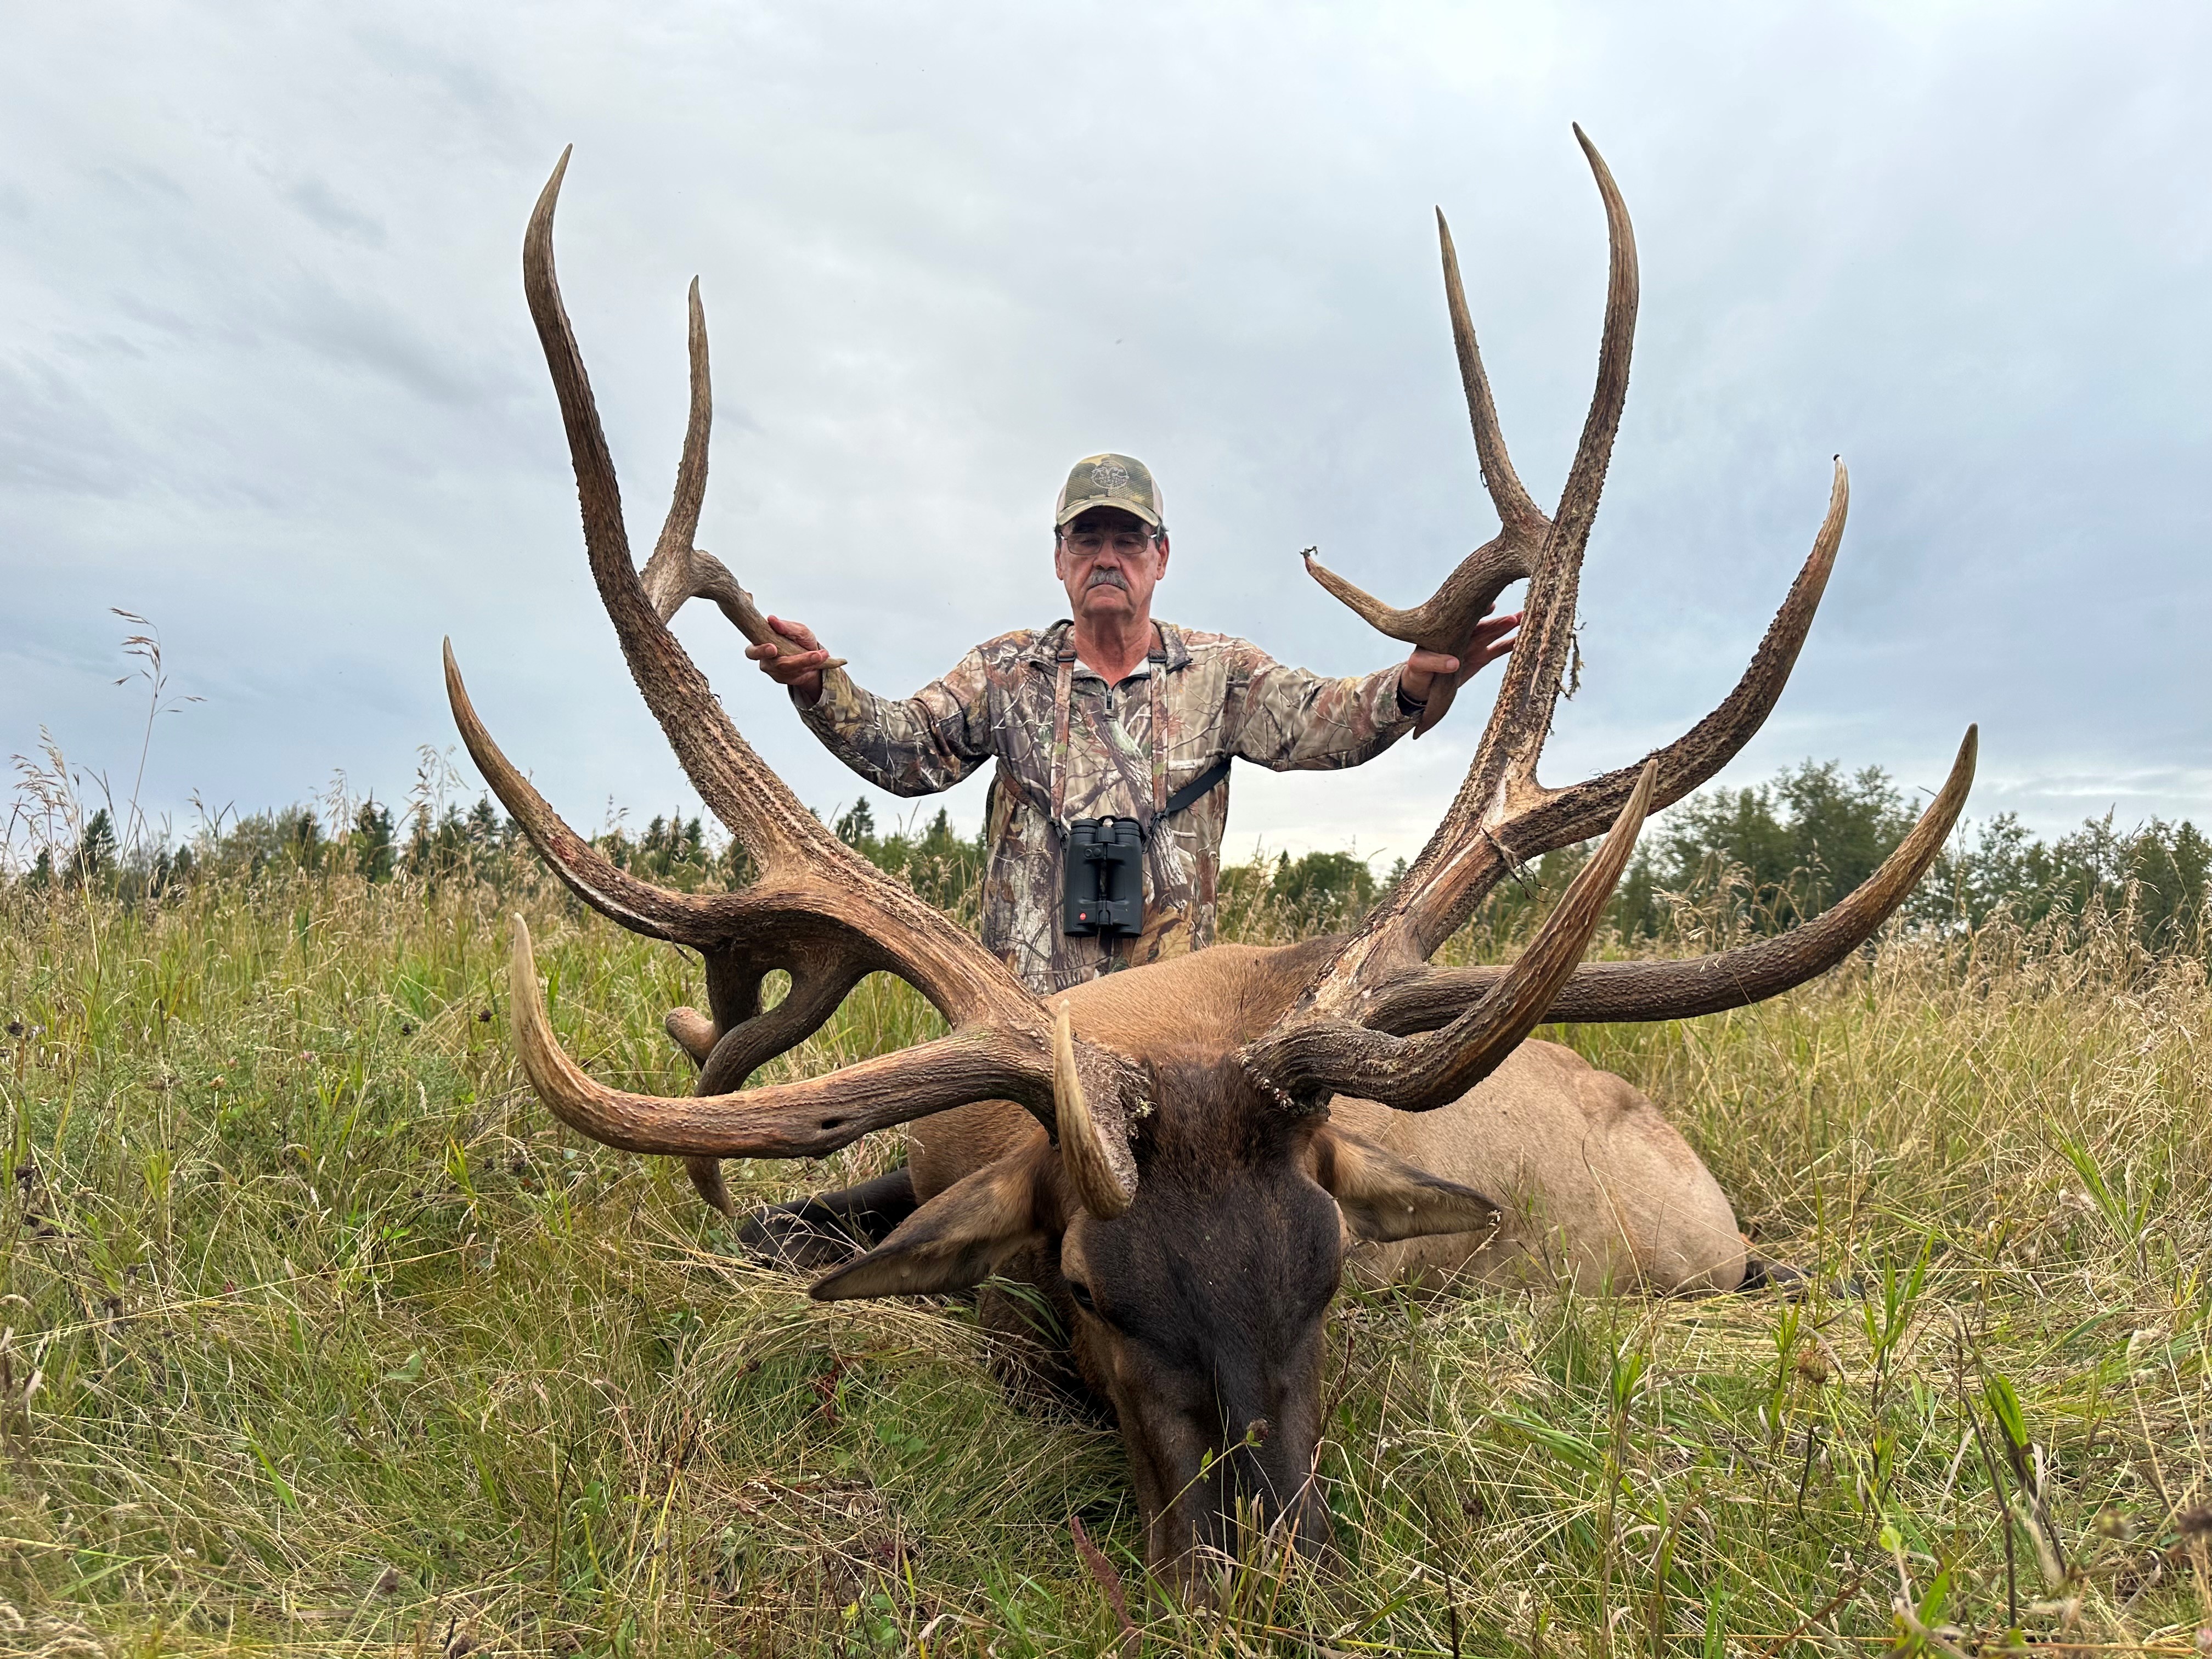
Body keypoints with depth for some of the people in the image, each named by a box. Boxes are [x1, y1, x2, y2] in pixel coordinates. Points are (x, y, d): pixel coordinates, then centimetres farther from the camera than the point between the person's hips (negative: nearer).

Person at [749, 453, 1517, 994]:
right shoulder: (1007, 670, 9)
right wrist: (820, 688, -14)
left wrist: (1411, 684, -25)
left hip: (1174, 995, 0)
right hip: (1026, 995, 0)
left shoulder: (1219, 671, 8)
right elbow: (904, 750, 4)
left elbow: (1320, 723, -4)